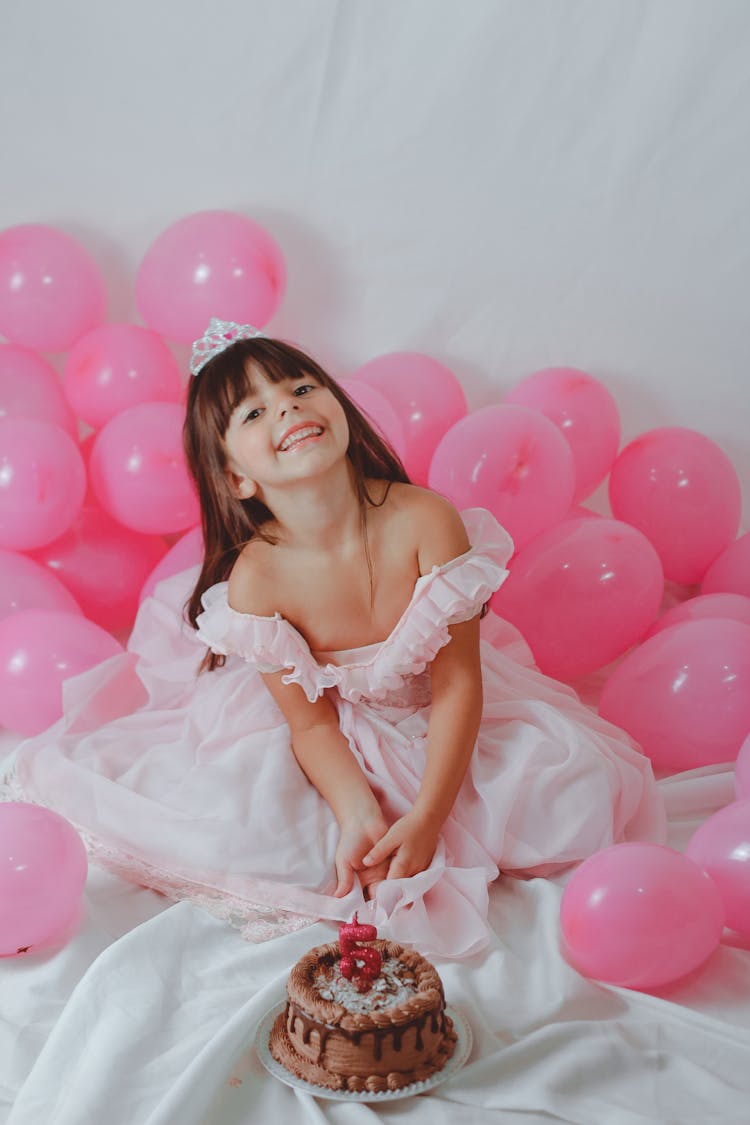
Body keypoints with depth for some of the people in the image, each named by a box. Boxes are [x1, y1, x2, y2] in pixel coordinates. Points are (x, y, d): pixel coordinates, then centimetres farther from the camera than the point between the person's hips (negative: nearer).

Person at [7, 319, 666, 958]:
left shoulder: (425, 520, -27)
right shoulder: (255, 580, -25)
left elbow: (458, 683, -22)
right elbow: (311, 722, -15)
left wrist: (426, 820, -27)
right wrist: (360, 816, -31)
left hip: (440, 721, 1)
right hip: (341, 747, 0)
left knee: (581, 791, -19)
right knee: (228, 825, -22)